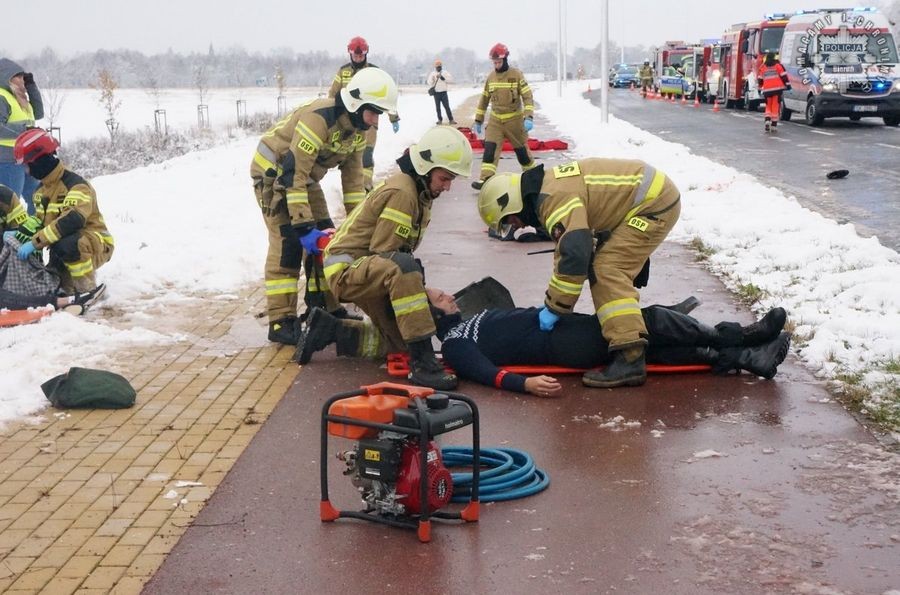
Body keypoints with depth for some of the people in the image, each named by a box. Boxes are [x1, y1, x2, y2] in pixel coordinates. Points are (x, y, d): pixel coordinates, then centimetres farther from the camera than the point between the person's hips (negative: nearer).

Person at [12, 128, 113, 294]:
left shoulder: (75, 184, -20)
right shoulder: (41, 190, 10)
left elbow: (73, 220, -36)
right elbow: (40, 221, 17)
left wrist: (35, 242, -39)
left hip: (96, 245, -8)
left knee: (66, 245, -41)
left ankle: (88, 291, -22)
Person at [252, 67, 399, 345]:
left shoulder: (358, 129, -5)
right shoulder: (319, 118, -33)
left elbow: (352, 174, 4)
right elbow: (292, 174, -35)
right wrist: (303, 226, -35)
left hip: (305, 176, 9)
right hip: (274, 171, -9)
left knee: (325, 238, 5)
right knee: (288, 243, -16)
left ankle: (326, 309, 16)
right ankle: (281, 321, -13)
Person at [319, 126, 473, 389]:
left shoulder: (419, 193, 11)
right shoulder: (402, 193, -20)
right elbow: (383, 253, -21)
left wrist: (417, 289, 2)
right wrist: (421, 289, -16)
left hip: (370, 271, 11)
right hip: (346, 269, -11)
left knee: (399, 342, 11)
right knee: (402, 268, -40)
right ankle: (422, 362, -40)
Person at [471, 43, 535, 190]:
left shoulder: (517, 75, -10)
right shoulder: (491, 77, 4)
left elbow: (527, 97, -14)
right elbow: (484, 99, 13)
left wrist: (529, 117, -26)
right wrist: (478, 120, 13)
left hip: (514, 119, -3)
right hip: (495, 120, 3)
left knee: (521, 149, 7)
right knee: (490, 148, -12)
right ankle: (486, 178, -17)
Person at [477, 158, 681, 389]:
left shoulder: (555, 199, -24)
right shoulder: (550, 187, 10)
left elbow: (574, 256, -30)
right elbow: (567, 247, 20)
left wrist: (554, 308, -18)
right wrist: (555, 302, 20)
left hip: (655, 204, -11)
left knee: (607, 271, -16)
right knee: (605, 267, 16)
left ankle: (630, 360, -22)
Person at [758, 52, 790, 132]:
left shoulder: (763, 67, 10)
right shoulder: (778, 65, 1)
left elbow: (760, 79, 17)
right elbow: (783, 75, -5)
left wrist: (760, 87, 31)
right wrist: (787, 84, -2)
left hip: (767, 90, 2)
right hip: (777, 88, -2)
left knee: (768, 106, 14)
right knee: (775, 106, 2)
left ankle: (767, 120, -10)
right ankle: (773, 125, -1)